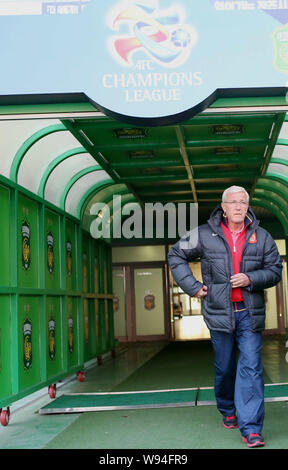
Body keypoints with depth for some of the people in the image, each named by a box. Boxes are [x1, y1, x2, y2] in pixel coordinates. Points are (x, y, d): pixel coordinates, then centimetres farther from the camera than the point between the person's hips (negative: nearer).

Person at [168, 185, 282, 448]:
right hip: (219, 313, 0)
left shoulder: (261, 237, 4)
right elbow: (176, 256, 10)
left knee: (251, 367, -8)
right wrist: (192, 286, 2)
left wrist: (251, 279, -13)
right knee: (224, 367, 13)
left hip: (250, 313, 0)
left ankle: (251, 428, -5)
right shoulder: (204, 235, 0)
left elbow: (275, 270, 5)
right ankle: (227, 411, 37)